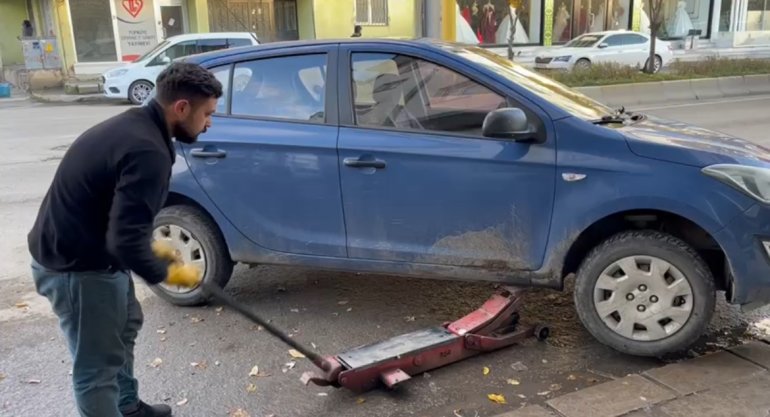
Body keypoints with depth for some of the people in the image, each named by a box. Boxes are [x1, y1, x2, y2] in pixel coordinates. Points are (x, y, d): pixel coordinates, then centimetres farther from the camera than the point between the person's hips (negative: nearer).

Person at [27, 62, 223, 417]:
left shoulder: (133, 125, 5)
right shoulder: (148, 151, -28)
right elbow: (125, 240, -32)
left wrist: (151, 249, 13)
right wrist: (166, 273, -16)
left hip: (71, 251, 11)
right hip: (78, 266, -11)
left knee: (124, 324, 27)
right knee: (97, 366, 0)